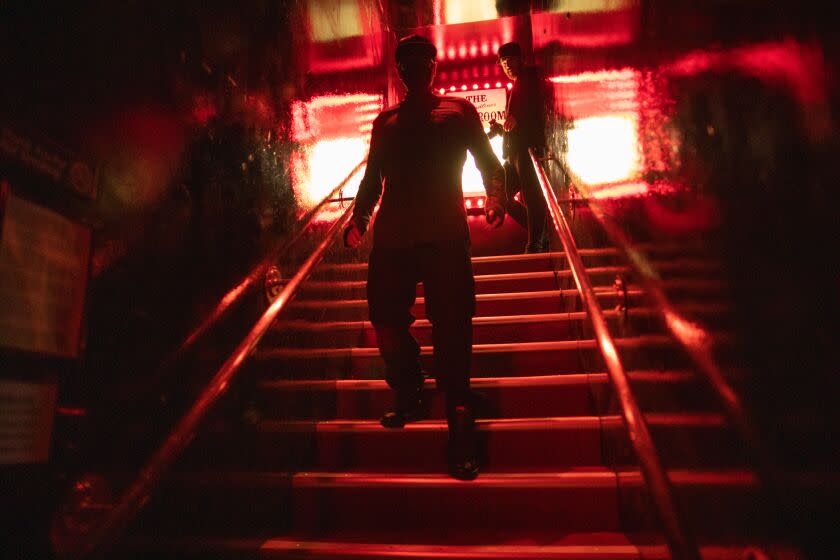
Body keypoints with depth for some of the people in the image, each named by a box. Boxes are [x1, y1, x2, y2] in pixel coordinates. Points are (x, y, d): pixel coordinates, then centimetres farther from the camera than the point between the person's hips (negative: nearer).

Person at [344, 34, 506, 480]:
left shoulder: (459, 110, 16)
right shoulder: (385, 121, 23)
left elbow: (488, 163, 10)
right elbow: (372, 178, 22)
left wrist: (495, 197, -9)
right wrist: (360, 216, 7)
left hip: (444, 236, -3)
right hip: (391, 238, 4)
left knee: (451, 328, -7)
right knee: (386, 320, 3)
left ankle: (459, 426, 1)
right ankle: (408, 399, 25)